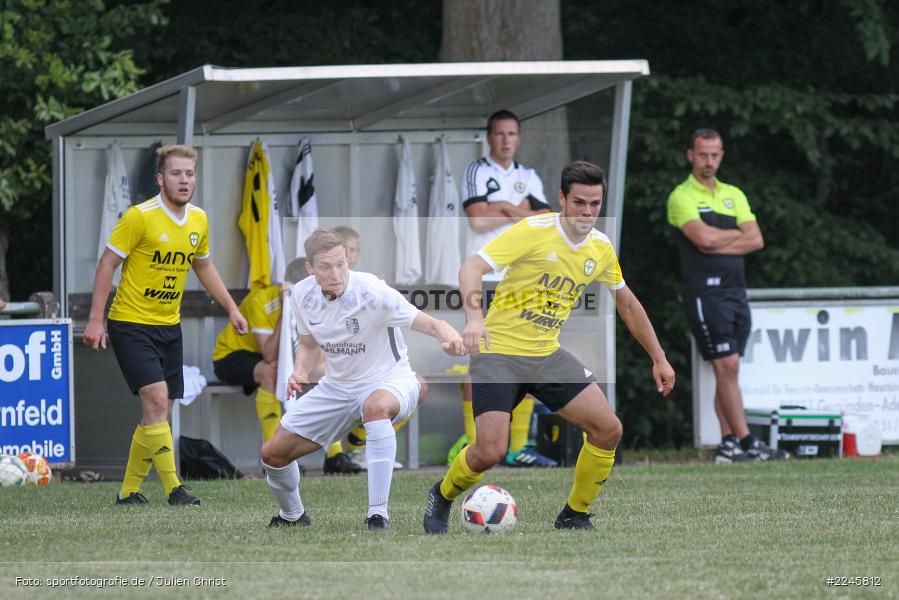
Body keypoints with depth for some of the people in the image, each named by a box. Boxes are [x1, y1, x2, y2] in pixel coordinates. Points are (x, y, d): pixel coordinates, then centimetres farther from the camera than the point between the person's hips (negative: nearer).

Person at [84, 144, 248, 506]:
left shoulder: (198, 221, 5)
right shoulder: (140, 217, -15)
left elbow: (203, 266, 22)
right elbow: (108, 263, -11)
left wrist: (230, 307, 19)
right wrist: (96, 320, -15)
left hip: (168, 326, 7)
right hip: (130, 324, -7)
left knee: (159, 414, 6)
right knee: (156, 399, -19)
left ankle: (129, 490, 17)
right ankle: (173, 488, -18)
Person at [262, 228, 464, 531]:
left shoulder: (372, 292, -26)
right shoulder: (302, 296, -8)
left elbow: (429, 324, -29)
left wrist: (450, 338, -52)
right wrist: (300, 372, -11)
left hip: (388, 382, -6)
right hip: (336, 387, 6)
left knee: (376, 406, -43)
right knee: (273, 453, 1)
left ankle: (378, 515, -39)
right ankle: (292, 514, 36)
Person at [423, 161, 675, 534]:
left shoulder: (601, 248, 3)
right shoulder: (533, 231, -16)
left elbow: (627, 303, 20)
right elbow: (472, 267, -24)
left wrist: (658, 358, 21)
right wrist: (474, 317, -41)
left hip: (547, 355, 6)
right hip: (498, 351, -6)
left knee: (608, 429, -8)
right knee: (491, 451, -18)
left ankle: (574, 516, 12)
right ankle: (441, 497, 14)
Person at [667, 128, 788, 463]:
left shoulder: (733, 195, 17)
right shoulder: (682, 197, -2)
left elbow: (755, 240, 6)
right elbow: (703, 237, -17)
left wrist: (718, 244, -7)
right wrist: (737, 234, 1)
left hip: (736, 288, 6)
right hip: (704, 290, -6)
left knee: (727, 371, 6)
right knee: (727, 366, -12)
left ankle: (729, 443, 6)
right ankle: (747, 442, -14)